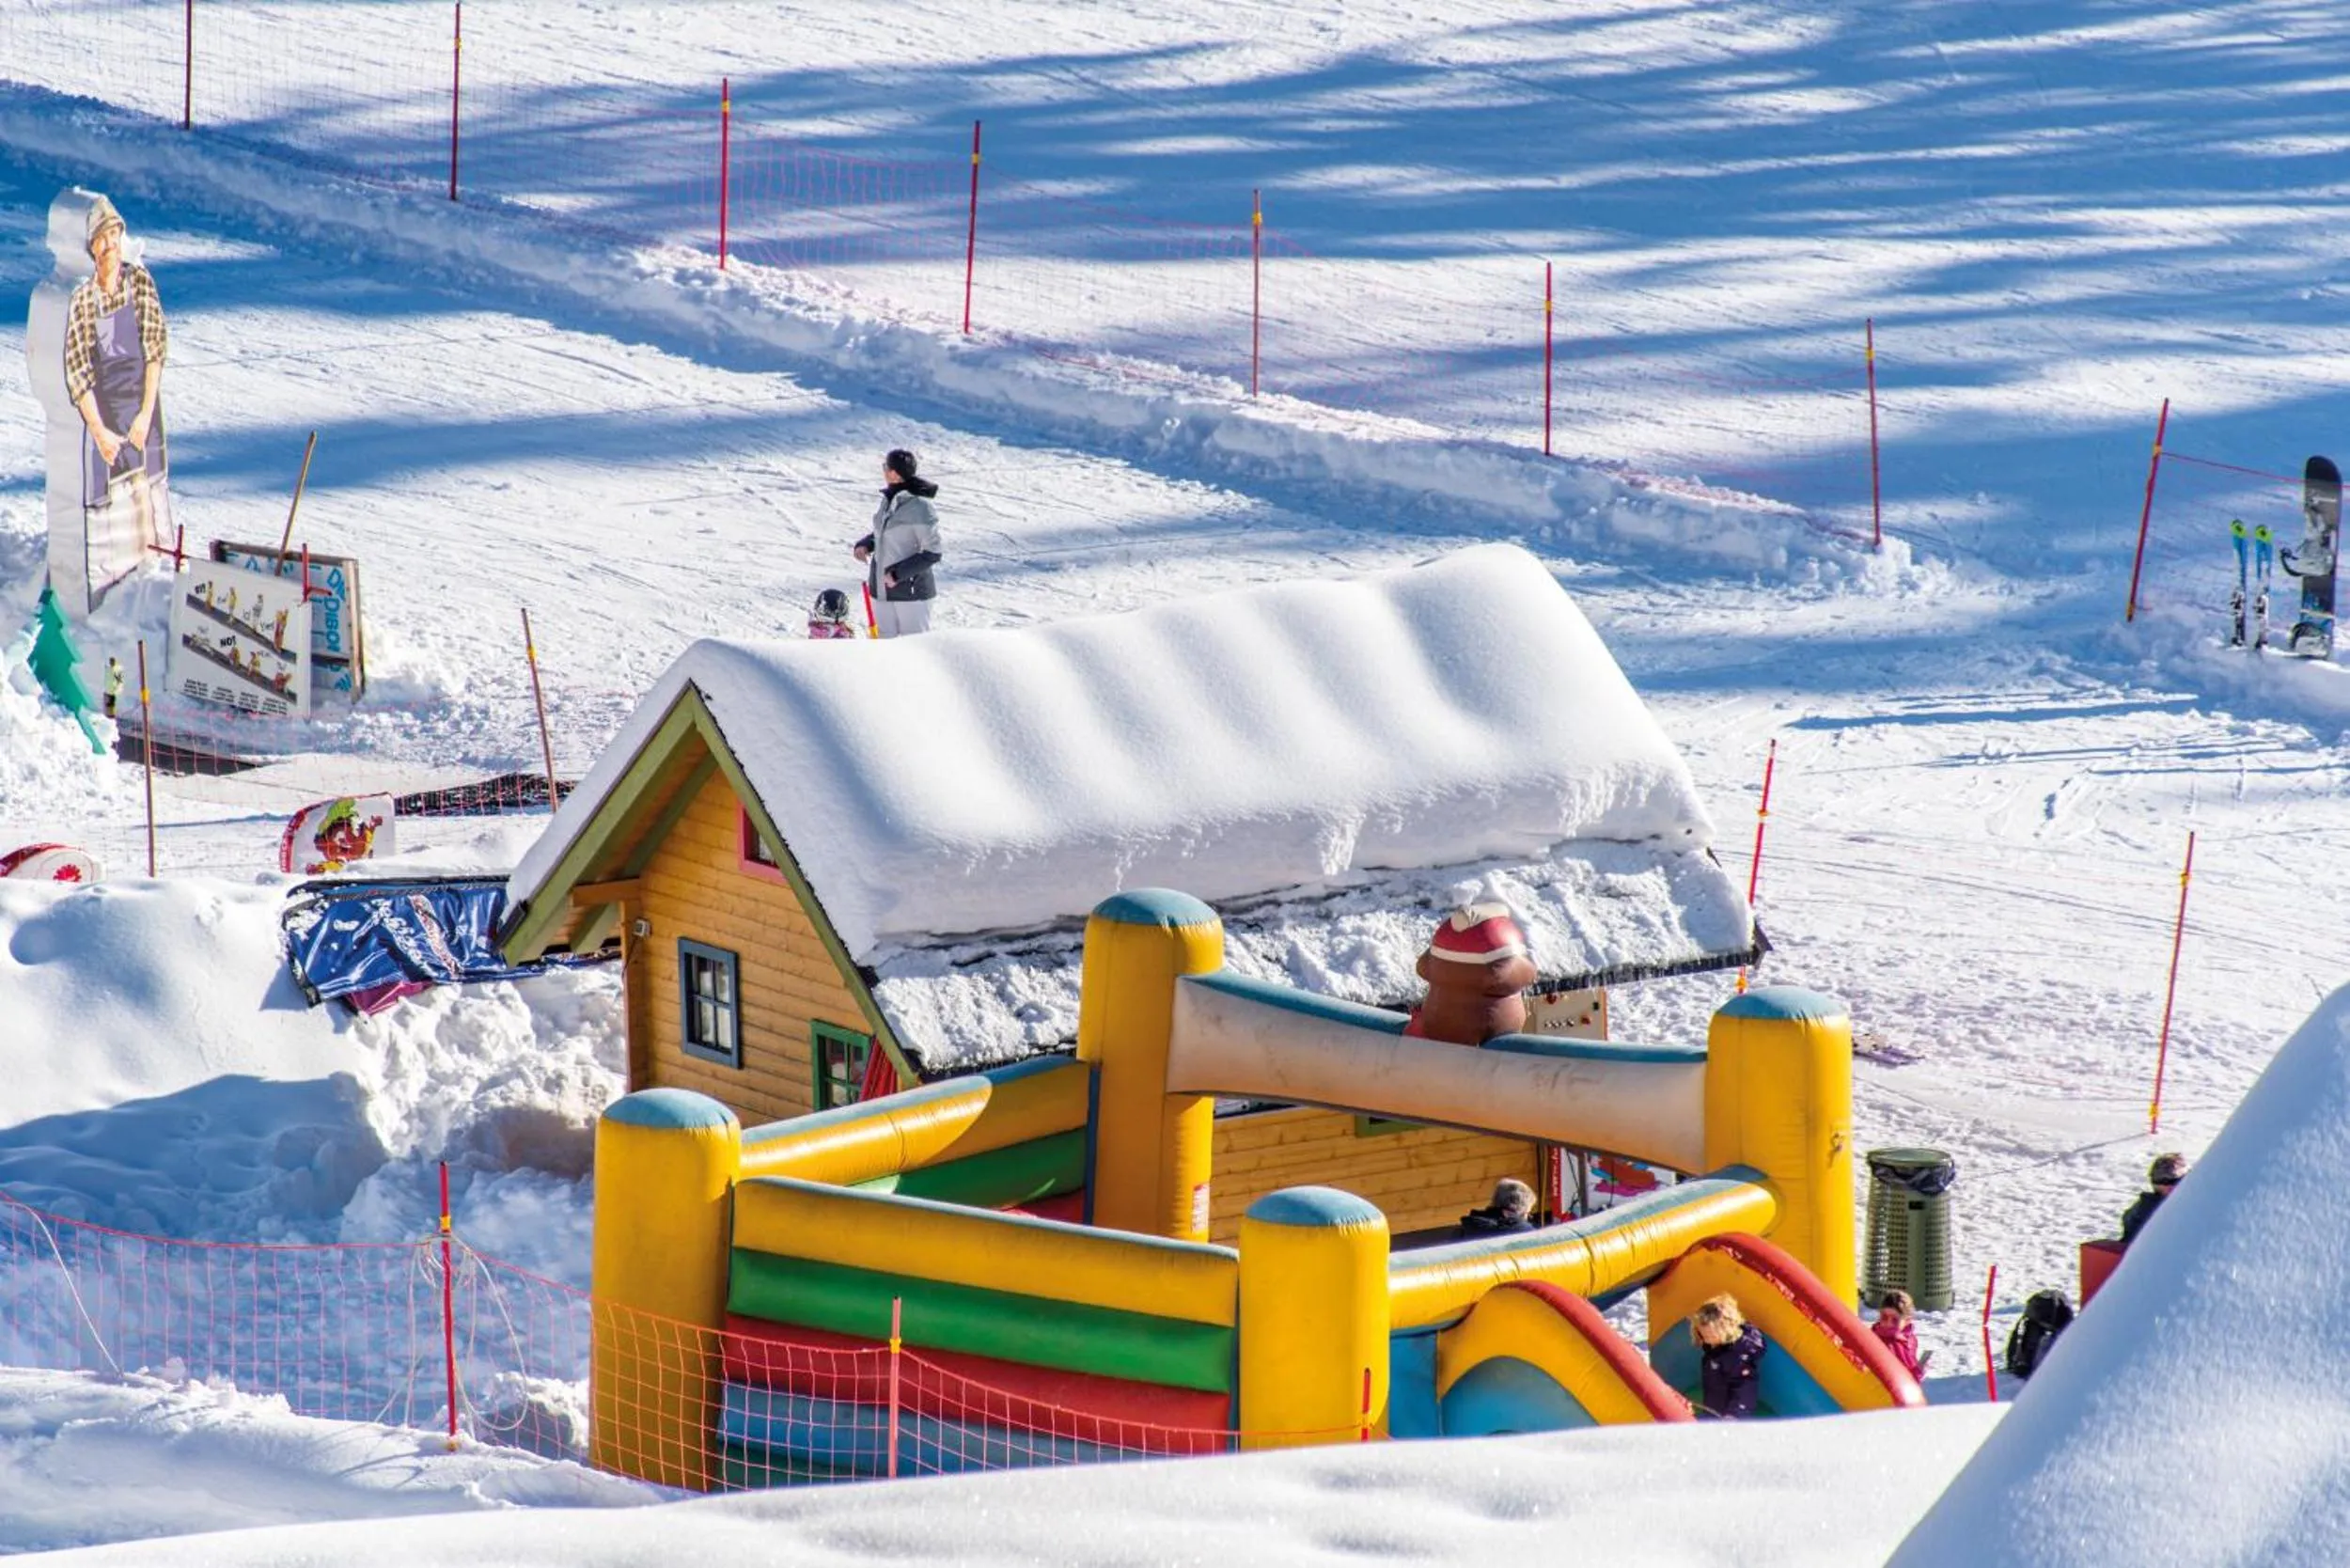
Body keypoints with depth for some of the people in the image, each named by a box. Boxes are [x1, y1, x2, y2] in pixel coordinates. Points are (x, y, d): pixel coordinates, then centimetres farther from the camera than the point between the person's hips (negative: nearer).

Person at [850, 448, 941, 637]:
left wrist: (898, 572, -20)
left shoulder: (919, 507, -18)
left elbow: (931, 554, -16)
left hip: (910, 591, -8)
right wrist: (865, 545, 2)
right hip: (883, 589, 8)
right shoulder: (888, 501, 5)